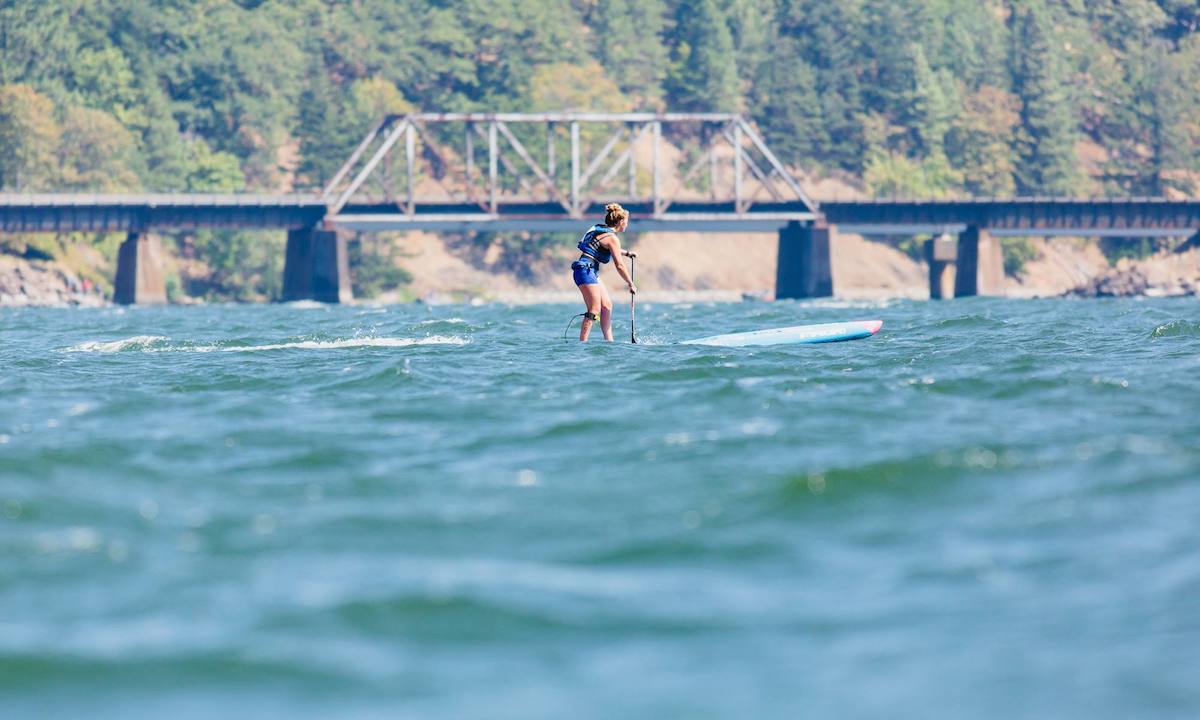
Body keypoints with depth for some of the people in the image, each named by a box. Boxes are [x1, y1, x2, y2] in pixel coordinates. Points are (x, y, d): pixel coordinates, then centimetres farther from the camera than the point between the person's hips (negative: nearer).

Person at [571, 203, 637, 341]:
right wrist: (631, 285, -4)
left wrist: (627, 253, 42)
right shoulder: (612, 238, -12)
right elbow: (619, 266, -12)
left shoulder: (601, 230, 16)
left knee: (607, 305, 12)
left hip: (590, 272, 10)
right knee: (594, 310, -12)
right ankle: (582, 343, -16)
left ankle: (609, 340, 13)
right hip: (585, 270, -10)